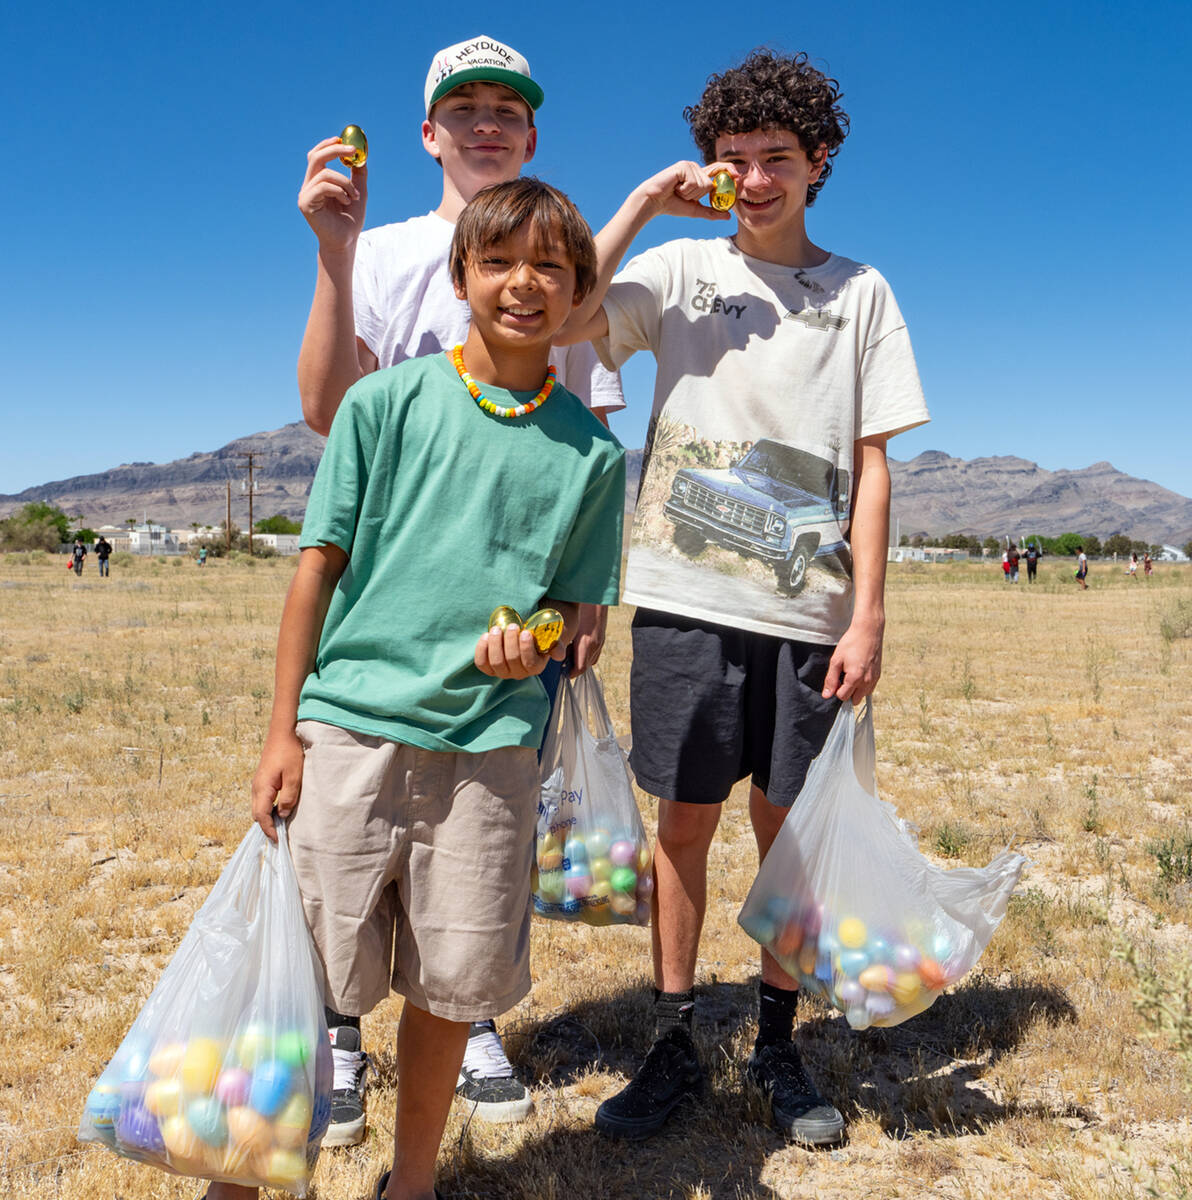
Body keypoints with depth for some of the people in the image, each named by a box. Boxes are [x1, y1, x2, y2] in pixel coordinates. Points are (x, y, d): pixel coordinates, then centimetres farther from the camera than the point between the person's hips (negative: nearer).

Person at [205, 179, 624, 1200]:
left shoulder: (592, 450, 5)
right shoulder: (388, 402, 2)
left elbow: (581, 605, 11)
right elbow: (319, 565, 4)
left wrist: (536, 645, -13)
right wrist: (283, 729, 1)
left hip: (490, 743, 1)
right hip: (350, 727, -1)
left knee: (451, 985, 9)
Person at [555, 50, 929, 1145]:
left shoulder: (862, 292, 10)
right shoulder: (682, 267, 9)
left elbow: (871, 464, 5)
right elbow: (567, 320, -9)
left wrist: (868, 615, -2)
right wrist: (647, 200, -5)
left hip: (809, 606, 1)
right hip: (690, 598, 0)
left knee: (788, 824, 7)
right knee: (687, 817, 5)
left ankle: (779, 1047, 24)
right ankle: (674, 1047, 20)